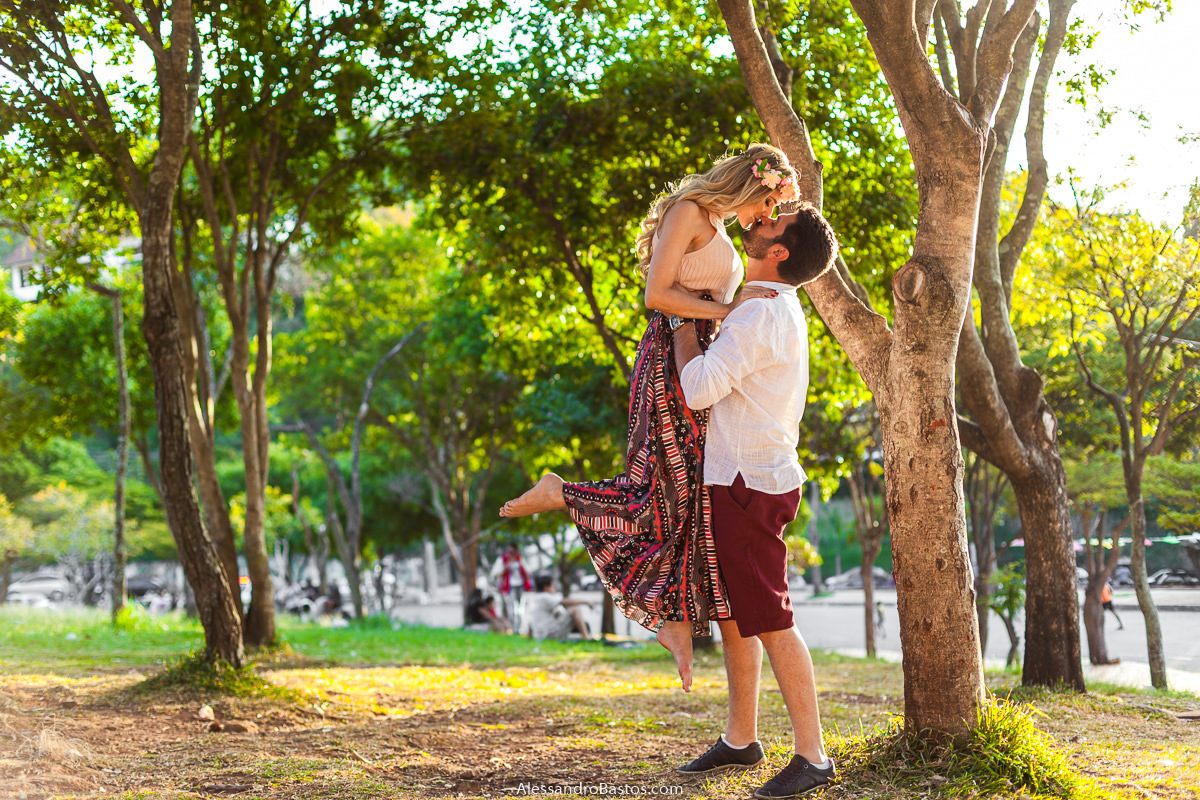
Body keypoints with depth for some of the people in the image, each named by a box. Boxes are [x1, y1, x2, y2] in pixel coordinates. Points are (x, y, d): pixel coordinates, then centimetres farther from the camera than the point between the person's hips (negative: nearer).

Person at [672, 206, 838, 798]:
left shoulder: (759, 316, -18)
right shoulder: (783, 311, 14)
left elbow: (699, 389, -23)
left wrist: (683, 325, -8)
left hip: (749, 484, -10)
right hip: (738, 480, 10)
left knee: (770, 623, -8)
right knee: (732, 615, 16)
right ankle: (740, 739, 25)